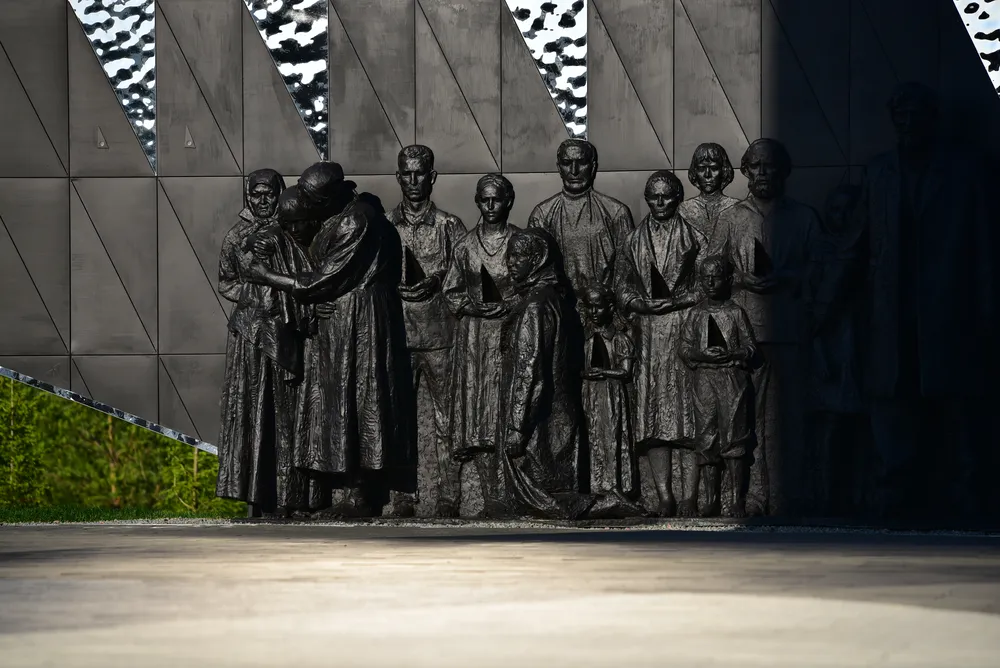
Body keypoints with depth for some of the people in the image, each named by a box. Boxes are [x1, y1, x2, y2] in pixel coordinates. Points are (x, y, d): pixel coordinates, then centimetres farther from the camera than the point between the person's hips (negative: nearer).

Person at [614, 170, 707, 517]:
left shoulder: (695, 239, 8)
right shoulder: (633, 242, 15)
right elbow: (622, 287, 11)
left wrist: (675, 301, -12)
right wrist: (642, 303, -8)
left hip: (686, 331, -2)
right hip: (648, 336, 2)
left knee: (688, 413, -8)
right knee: (652, 421, -5)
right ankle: (665, 497, -4)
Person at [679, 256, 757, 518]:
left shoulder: (736, 313, 5)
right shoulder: (696, 314, 12)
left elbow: (751, 349, 2)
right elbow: (685, 349, 9)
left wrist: (730, 355, -15)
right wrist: (703, 355, -10)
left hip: (733, 377, -3)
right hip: (704, 379, 3)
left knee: (734, 438, -9)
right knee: (707, 439, 0)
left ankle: (737, 501, -11)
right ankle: (713, 500, 5)